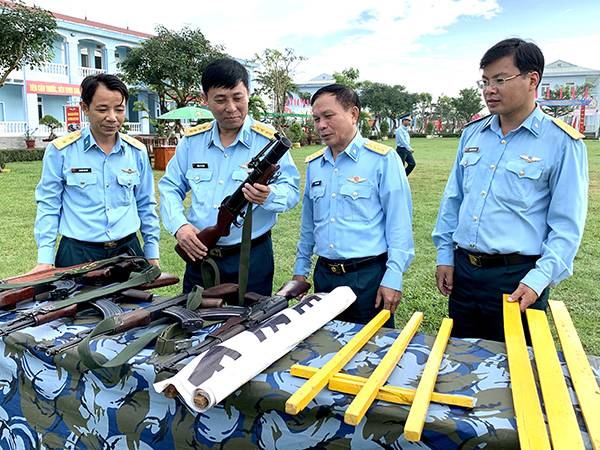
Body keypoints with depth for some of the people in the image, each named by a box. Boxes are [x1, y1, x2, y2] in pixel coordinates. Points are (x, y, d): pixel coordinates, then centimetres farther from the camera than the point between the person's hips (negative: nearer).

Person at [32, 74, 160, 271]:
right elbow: (48, 206, 1)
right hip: (77, 254, -2)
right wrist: (45, 260, -5)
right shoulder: (60, 151, -5)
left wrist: (152, 254, 9)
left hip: (128, 249, 3)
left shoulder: (137, 151, 3)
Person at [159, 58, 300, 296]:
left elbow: (291, 191, -7)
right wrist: (179, 225, -9)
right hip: (198, 255, 4)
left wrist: (269, 196, -30)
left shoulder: (269, 141, -6)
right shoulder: (192, 140, 5)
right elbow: (170, 187, 9)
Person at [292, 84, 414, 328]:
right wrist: (300, 269, 16)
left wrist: (393, 277, -14)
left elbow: (400, 223, -10)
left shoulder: (382, 159, -8)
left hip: (368, 276, -5)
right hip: (324, 275, 5)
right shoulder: (314, 165, 10)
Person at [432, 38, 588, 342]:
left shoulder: (562, 143, -8)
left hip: (516, 278, -4)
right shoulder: (472, 134, 8)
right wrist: (445, 256, 8)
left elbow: (566, 226, -9)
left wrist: (537, 281, -17)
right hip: (463, 270, 5)